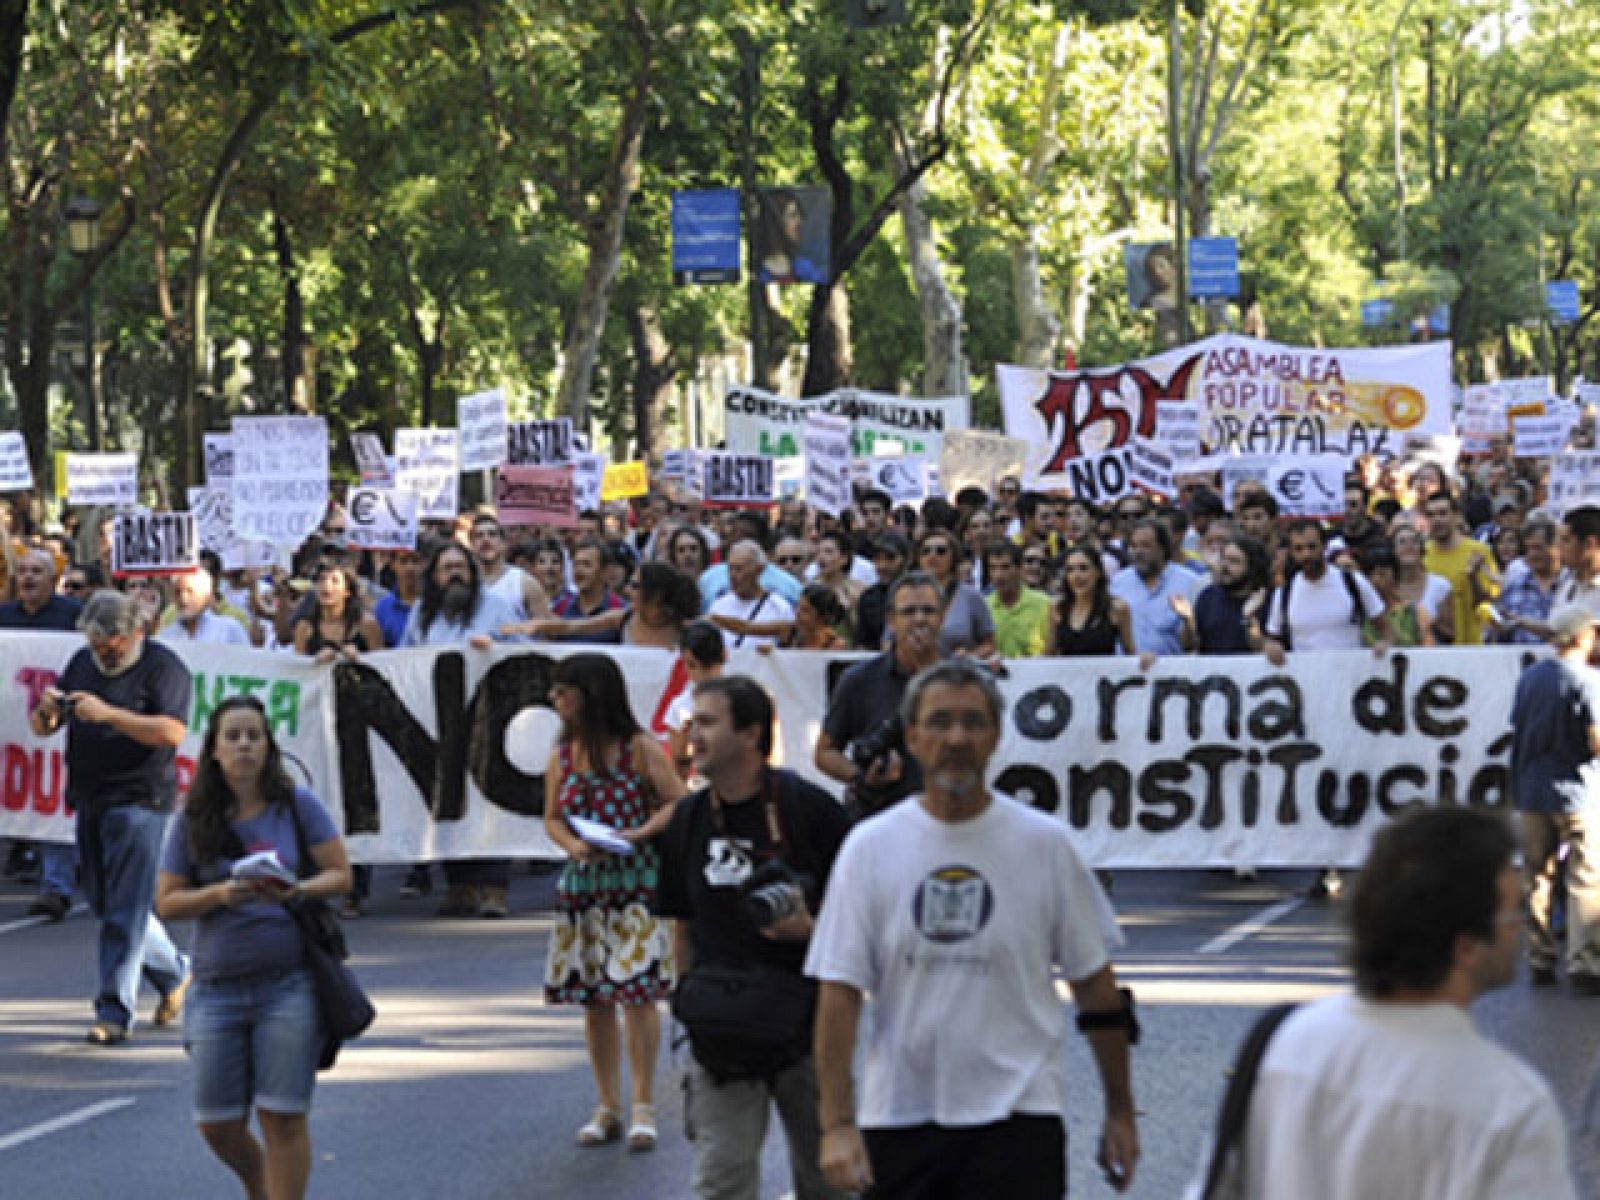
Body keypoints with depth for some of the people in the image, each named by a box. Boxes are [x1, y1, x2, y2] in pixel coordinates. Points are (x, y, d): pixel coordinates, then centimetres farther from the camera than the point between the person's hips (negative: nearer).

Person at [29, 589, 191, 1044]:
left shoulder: (163, 667, -7)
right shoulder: (83, 662, 14)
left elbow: (171, 732, -20)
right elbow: (40, 728, 16)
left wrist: (109, 714, -26)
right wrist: (47, 712, -9)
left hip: (139, 801, -8)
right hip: (90, 801, 8)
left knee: (125, 910, -9)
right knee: (104, 902, 14)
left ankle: (115, 1012, -6)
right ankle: (173, 973, 31)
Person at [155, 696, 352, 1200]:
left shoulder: (296, 804, 1)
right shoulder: (194, 821, 5)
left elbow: (341, 874, 1)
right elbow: (166, 902, 5)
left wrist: (297, 890, -18)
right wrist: (220, 894, -13)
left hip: (289, 983, -2)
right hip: (217, 987, 2)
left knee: (282, 1117, -7)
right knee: (217, 1125, 4)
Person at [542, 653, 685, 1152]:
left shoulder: (639, 748, -6)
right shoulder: (562, 755, 7)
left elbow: (678, 802, -5)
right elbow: (552, 818, 13)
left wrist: (639, 833, -19)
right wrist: (573, 845, -8)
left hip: (636, 882, -5)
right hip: (583, 886, 5)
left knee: (636, 994, -9)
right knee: (593, 1000, 7)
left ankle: (643, 1105, 2)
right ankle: (608, 1107, 17)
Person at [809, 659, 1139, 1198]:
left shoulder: (1046, 844, 1)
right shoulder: (870, 847, 2)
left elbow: (1094, 984, 6)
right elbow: (839, 991, -2)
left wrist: (1119, 1112, 6)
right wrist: (837, 1123, -9)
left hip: (1016, 1114, -2)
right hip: (897, 1118, 2)